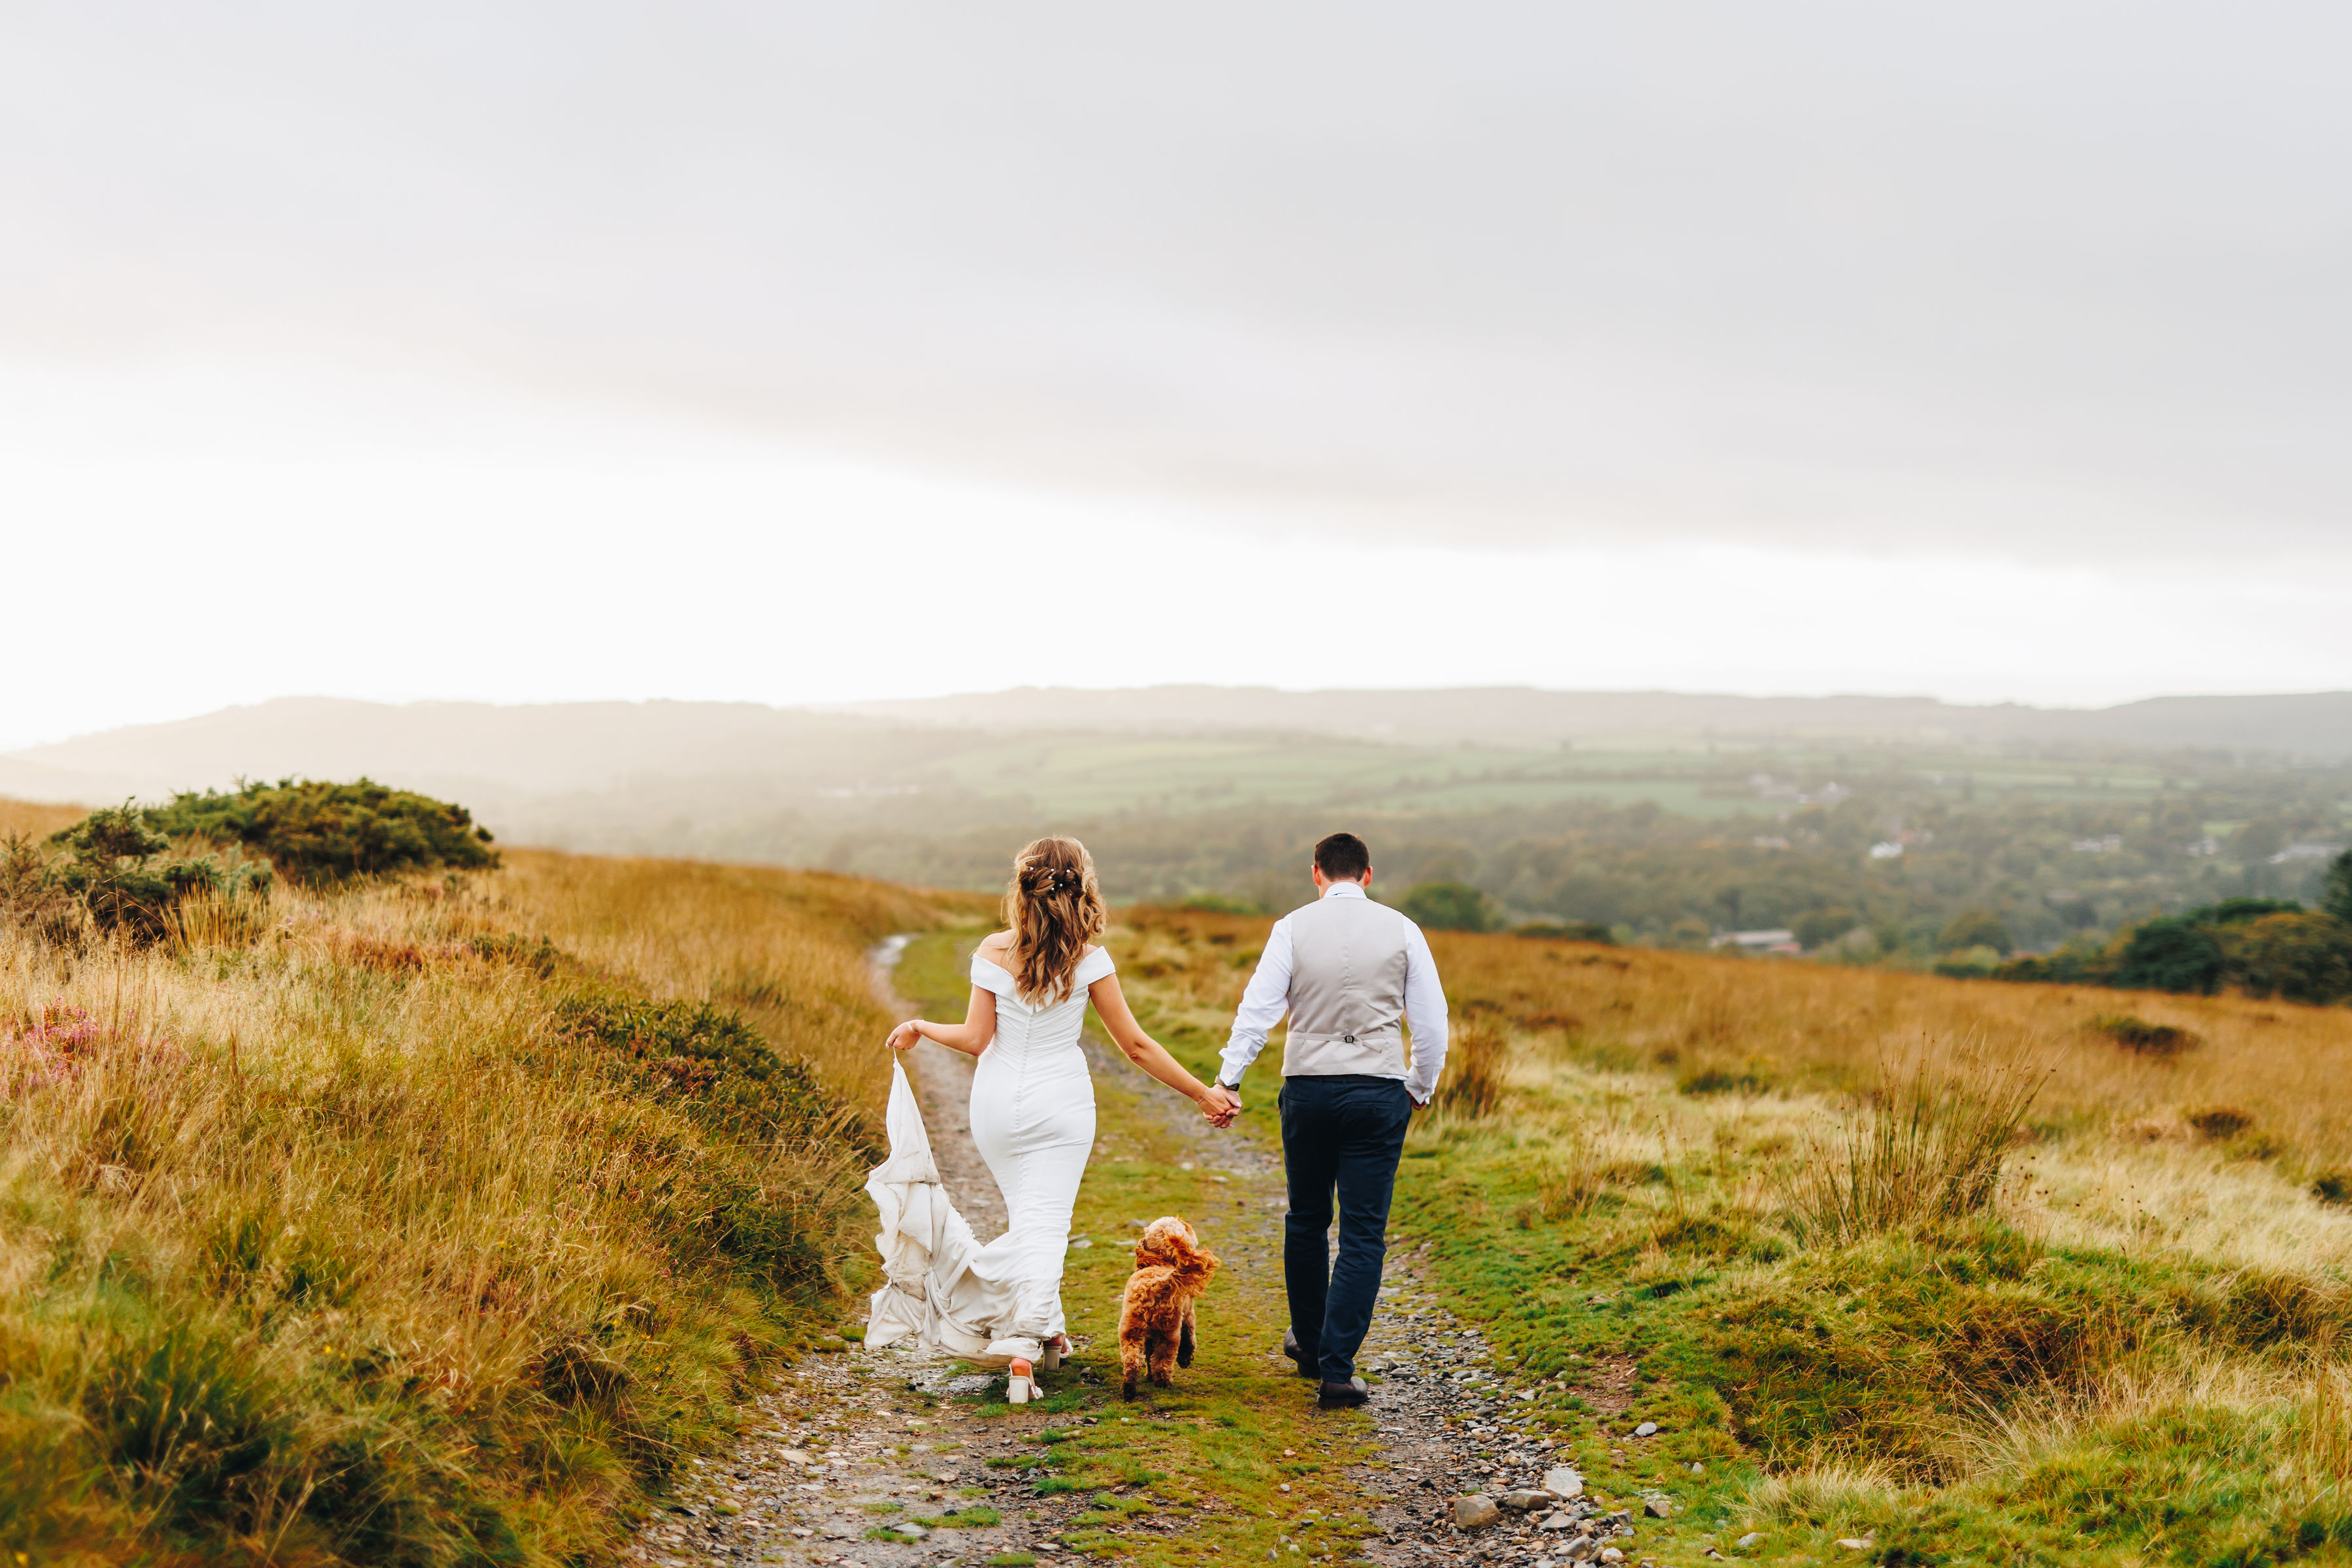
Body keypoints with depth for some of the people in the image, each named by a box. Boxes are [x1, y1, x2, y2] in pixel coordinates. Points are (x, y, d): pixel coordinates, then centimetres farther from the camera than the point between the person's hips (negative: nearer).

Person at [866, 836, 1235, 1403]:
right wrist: (1201, 1092, 2)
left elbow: (976, 1039, -5)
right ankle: (1026, 1343, -15)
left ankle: (1046, 1330, 26)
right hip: (1061, 1104, -2)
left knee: (1024, 1213, 20)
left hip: (998, 1103, 2)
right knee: (1046, 1224, -1)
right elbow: (1135, 1044, -6)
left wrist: (920, 1028, 13)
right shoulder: (1089, 961, -9)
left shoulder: (994, 952, -7)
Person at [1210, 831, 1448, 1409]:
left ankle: (1309, 1344, 33)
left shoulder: (1293, 928, -1)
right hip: (1378, 1091, -1)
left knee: (1306, 1220, 19)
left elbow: (1258, 1007, -8)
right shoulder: (1401, 931, 1)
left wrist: (1228, 1079, -5)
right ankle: (1337, 1371, -5)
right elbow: (1430, 1020, 3)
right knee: (1363, 1235, 1)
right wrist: (1420, 1088, 16)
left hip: (1307, 1088, 1)